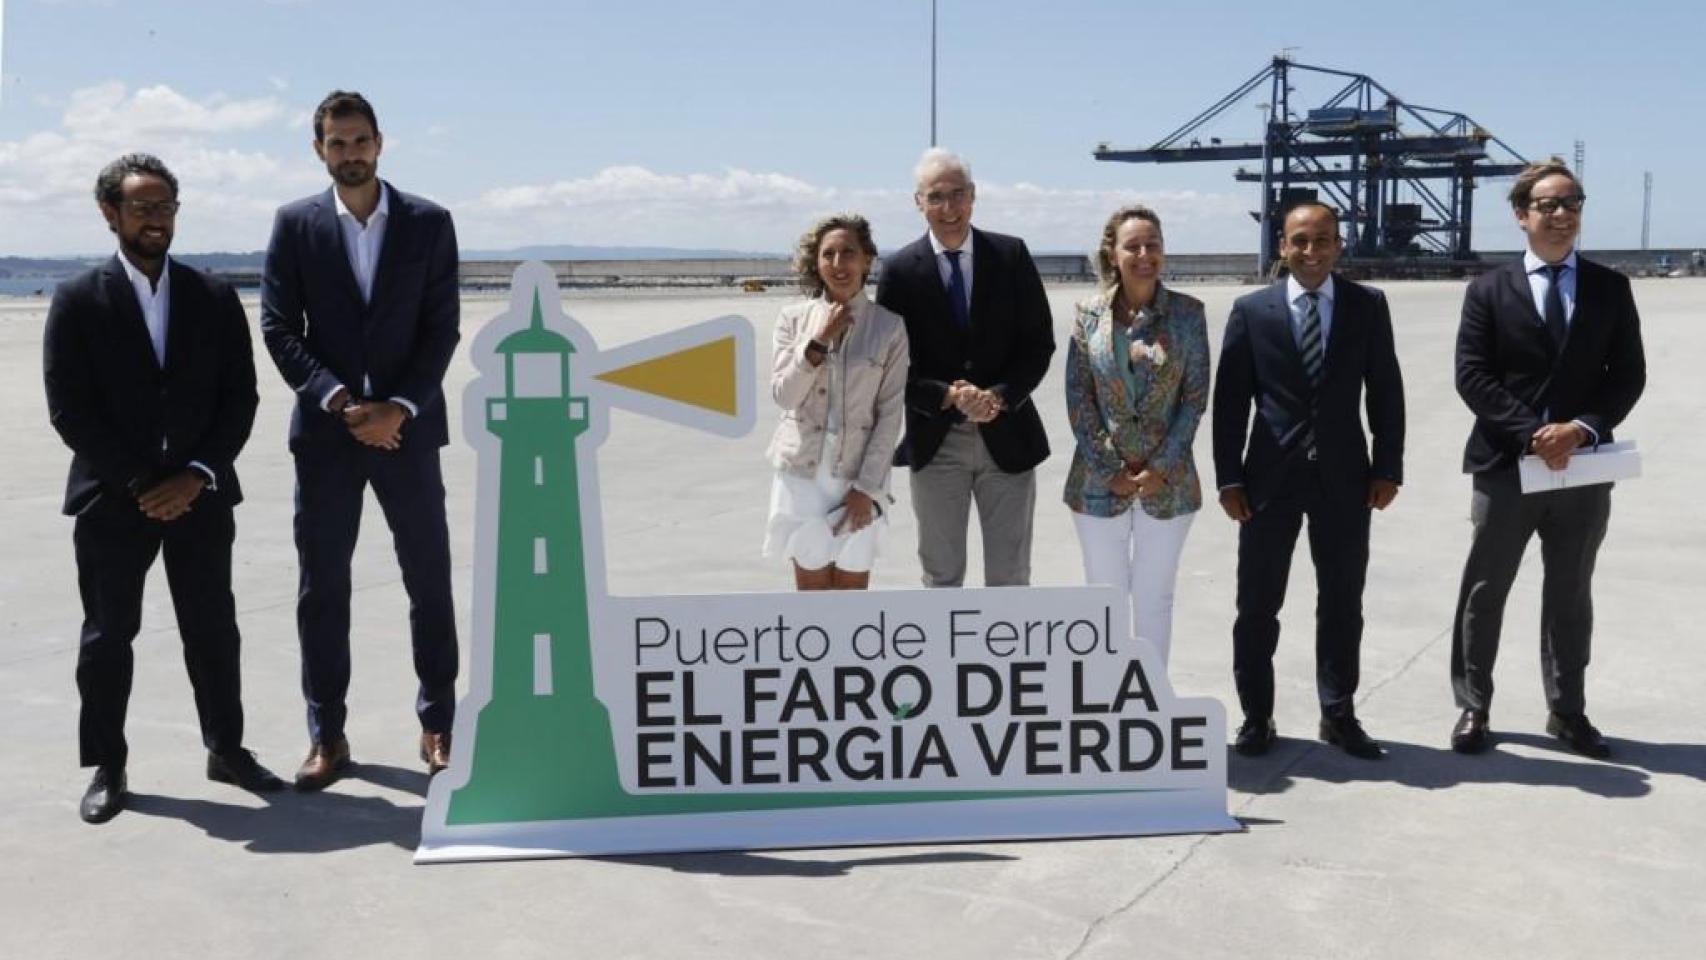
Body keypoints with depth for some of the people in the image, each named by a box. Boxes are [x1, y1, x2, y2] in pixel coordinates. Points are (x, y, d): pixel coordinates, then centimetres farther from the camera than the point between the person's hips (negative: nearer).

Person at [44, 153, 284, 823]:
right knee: (108, 637, 6)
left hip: (199, 494, 2)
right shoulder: (78, 301, -1)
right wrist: (140, 483, -12)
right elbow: (69, 410, -6)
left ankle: (226, 748, 23)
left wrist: (198, 475, -9)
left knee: (213, 629, 8)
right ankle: (107, 768, 18)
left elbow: (240, 397, 3)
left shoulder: (215, 298, 6)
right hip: (111, 498, -2)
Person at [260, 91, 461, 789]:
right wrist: (338, 401, -14)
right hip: (325, 430, 0)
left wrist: (399, 406, -13)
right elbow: (278, 327, -1)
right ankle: (326, 736, 14)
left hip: (408, 427, 0)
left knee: (429, 580, 5)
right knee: (322, 586, 4)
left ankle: (438, 724, 17)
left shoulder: (429, 222, 3)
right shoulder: (295, 224, 4)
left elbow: (442, 327, -1)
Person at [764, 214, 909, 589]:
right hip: (803, 471, 1)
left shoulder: (890, 326, -3)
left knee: (853, 586, 7)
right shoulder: (794, 318, 0)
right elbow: (783, 395, -6)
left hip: (859, 472, -1)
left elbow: (890, 414, -4)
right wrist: (819, 342, -17)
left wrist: (867, 487, -8)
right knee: (811, 584, 7)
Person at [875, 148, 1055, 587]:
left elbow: (1039, 342, 0)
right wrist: (948, 397, -21)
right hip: (935, 440, -1)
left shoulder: (1011, 255, 0)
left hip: (1008, 435, 1)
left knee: (1010, 575, 9)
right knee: (941, 575, 10)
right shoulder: (900, 271, -4)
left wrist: (1000, 396, -16)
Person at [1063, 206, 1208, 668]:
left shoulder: (1188, 312, -2)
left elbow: (1195, 397, -3)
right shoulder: (1089, 313, -1)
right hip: (1100, 480, 1)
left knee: (1155, 598, 9)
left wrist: (1161, 468, -10)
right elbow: (1078, 399, -2)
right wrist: (1110, 470, -8)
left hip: (1167, 482, 0)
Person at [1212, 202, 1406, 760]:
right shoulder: (1252, 311, 0)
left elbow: (1385, 392, 5)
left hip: (1344, 477, 1)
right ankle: (1256, 717, 18)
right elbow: (1229, 400, 0)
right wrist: (1229, 477, -5)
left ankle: (1338, 715, 23)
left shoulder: (1368, 306, 3)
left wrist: (1388, 468, -1)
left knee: (1342, 602, 9)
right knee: (1258, 606, 5)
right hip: (1271, 478, -1)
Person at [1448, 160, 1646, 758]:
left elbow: (1628, 374, 2)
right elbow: (1472, 377, -7)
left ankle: (1567, 712, 25)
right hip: (1506, 464, -2)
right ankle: (1473, 709, 17)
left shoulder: (1611, 288, 7)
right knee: (1483, 594, 5)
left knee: (1570, 597, 12)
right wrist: (1531, 434, -18)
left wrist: (1582, 428, -14)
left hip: (1585, 467, 2)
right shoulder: (1489, 291, 1)